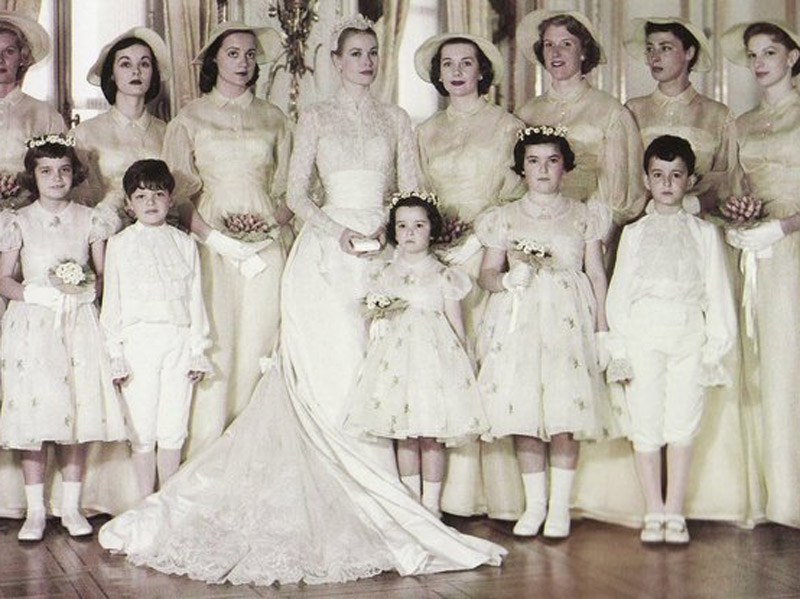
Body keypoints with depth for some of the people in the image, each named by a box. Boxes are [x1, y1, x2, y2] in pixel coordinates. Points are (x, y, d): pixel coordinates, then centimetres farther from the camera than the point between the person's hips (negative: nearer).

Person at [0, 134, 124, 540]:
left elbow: (106, 276, 10)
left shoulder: (89, 220, 8)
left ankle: (71, 507, 11)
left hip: (79, 324, 1)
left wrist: (84, 286, -10)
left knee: (76, 414, 0)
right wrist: (39, 291, -12)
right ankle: (35, 511, 7)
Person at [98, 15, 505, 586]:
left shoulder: (396, 120, 15)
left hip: (381, 253, 2)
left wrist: (388, 229, -9)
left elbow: (410, 191, 11)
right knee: (330, 371, -9)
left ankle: (362, 505, 1)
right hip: (326, 252, -2)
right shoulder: (317, 117, 9)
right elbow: (297, 191, 3)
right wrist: (340, 229, -12)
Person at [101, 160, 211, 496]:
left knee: (173, 429, 5)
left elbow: (195, 298, 10)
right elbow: (112, 301, 3)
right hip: (138, 339, -2)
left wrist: (198, 349, 6)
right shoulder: (119, 244, 5)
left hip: (178, 340, 2)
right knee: (142, 430, 2)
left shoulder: (184, 243, 10)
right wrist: (115, 354, -3)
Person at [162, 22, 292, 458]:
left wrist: (274, 227, -5)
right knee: (214, 345, -7)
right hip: (211, 246, -2)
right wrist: (216, 237, -12)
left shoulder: (273, 119, 15)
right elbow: (179, 193, 1)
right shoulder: (189, 118, 8)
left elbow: (286, 189, 15)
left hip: (265, 246, 2)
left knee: (261, 344, -1)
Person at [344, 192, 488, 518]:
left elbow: (456, 325, 4)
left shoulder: (443, 276, 2)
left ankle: (430, 503, 7)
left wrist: (459, 359, -2)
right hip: (396, 354, 3)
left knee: (431, 436, -2)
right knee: (404, 436, 6)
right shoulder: (386, 275, 11)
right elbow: (375, 319, 18)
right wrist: (382, 313, -3)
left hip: (434, 354, -3)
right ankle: (410, 500, 16)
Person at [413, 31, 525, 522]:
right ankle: (454, 494, 1)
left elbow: (517, 197, 1)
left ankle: (496, 493, -3)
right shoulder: (427, 132, 19)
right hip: (439, 256, 4)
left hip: (489, 256, -4)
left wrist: (476, 238, -11)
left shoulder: (507, 126, 6)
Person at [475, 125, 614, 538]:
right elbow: (486, 274, 11)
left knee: (565, 411, -6)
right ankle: (534, 503, 10)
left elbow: (596, 274, 10)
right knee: (521, 410, -2)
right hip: (518, 317, 1)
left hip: (569, 318, -1)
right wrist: (508, 278, -11)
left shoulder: (584, 215, 12)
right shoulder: (505, 218, 12)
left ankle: (560, 504, 4)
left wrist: (602, 326, 3)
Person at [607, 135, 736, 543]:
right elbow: (619, 291, 7)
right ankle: (654, 513, 12)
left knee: (682, 427, 2)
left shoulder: (704, 233, 9)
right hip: (643, 336, 0)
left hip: (689, 335, 0)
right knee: (646, 426, 1)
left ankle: (675, 513, 12)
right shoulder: (634, 233, 9)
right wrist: (619, 349, 0)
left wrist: (716, 345, 0)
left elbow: (717, 292, 7)